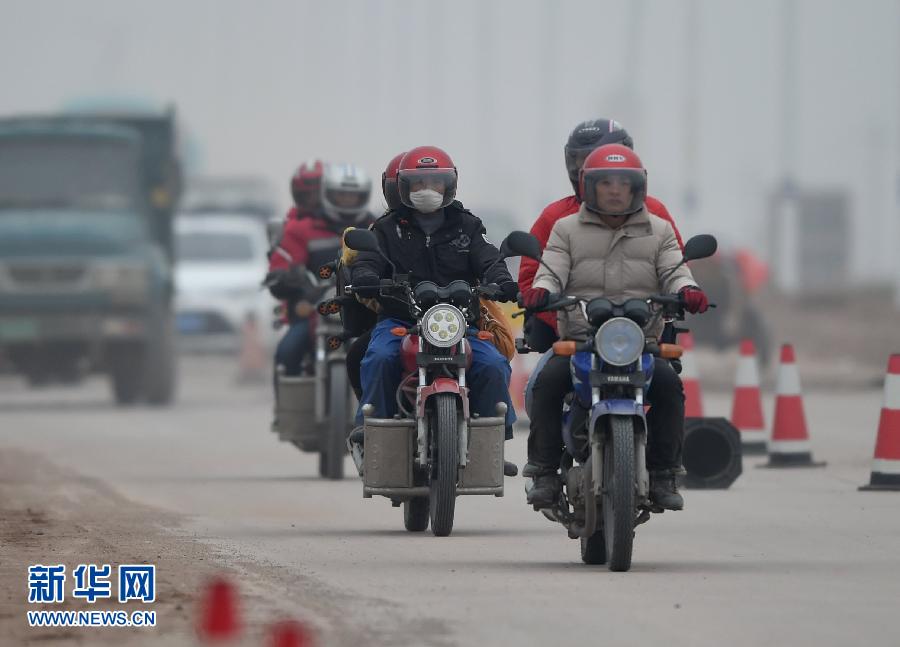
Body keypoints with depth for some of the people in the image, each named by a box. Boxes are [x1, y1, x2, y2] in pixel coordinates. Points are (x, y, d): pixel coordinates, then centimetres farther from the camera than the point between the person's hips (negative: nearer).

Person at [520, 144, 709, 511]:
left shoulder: (658, 231, 16)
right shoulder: (567, 230, 15)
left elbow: (674, 272, 4)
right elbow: (552, 272, 3)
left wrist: (687, 291, -20)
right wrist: (540, 291, -22)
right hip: (578, 340, 0)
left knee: (668, 383, -29)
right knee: (549, 381, -29)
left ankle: (663, 475, -20)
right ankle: (544, 473, -22)